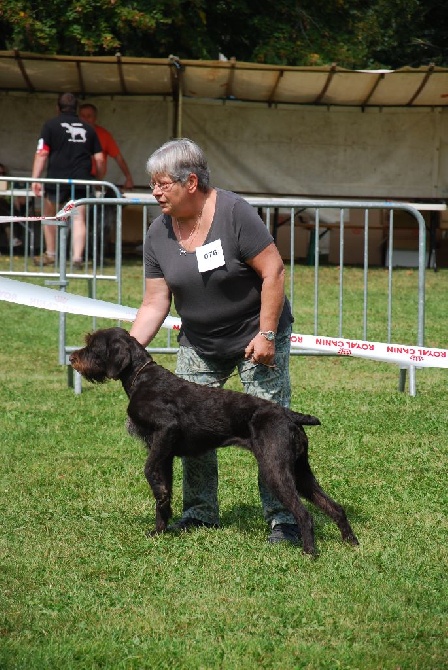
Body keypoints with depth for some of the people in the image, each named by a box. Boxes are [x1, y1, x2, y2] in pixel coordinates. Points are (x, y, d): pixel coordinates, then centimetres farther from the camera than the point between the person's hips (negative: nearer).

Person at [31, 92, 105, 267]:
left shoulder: (50, 125, 4)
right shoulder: (88, 129, 13)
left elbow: (42, 154, -6)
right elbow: (99, 159, 10)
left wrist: (35, 179, -9)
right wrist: (99, 180, 23)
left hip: (57, 180, -2)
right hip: (82, 181, 2)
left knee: (49, 216, 18)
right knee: (78, 219, 2)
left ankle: (50, 254, 21)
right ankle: (77, 256, -12)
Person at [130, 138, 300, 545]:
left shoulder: (233, 213, -22)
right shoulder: (159, 234, -5)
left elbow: (273, 271, -20)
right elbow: (155, 303, -3)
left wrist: (266, 334, -22)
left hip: (257, 338, -6)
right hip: (200, 344, 6)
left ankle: (283, 519, -2)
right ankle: (200, 512, 16)